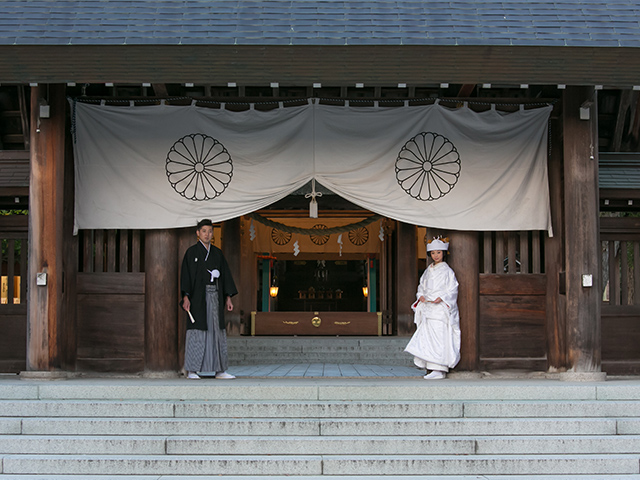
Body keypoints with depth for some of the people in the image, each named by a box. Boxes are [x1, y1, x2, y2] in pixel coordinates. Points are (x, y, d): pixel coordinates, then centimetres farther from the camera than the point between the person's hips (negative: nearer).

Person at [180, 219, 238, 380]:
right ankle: (191, 371, -3)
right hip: (198, 296, -5)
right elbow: (186, 275, -6)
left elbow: (225, 275, 14)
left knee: (217, 331, 4)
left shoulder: (217, 253, 14)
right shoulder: (191, 252, 0)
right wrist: (186, 297, -17)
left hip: (215, 296, 5)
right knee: (196, 332, -6)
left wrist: (228, 298, 7)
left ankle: (220, 370, 8)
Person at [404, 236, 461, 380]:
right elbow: (422, 286, 21)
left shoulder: (447, 271, -2)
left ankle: (439, 370, -12)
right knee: (427, 339, 3)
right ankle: (436, 369, 7)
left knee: (438, 339, -12)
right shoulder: (428, 271, 16)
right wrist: (421, 296, 1)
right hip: (427, 308, 7)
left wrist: (441, 298, -20)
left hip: (440, 308, -7)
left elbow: (452, 290, -6)